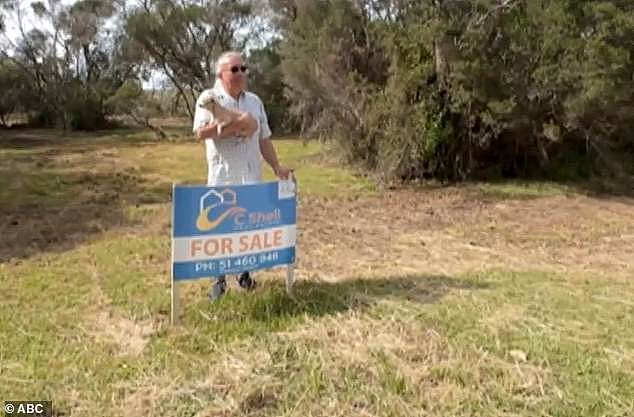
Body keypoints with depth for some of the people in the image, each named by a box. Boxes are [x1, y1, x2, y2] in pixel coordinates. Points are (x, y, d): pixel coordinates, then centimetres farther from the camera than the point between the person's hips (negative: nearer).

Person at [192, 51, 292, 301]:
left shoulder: (254, 101, 12)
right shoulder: (209, 97, -3)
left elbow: (264, 138, 14)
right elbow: (201, 132, -16)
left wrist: (276, 166, 5)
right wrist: (235, 123, -19)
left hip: (251, 176, 4)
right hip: (222, 177, -4)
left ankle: (245, 273, 24)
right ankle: (219, 279, 15)